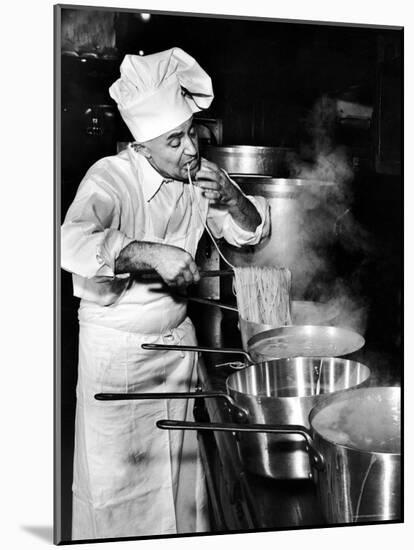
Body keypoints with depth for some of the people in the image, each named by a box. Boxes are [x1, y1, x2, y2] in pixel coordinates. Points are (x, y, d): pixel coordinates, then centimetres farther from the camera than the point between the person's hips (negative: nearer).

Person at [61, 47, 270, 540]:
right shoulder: (110, 177, -20)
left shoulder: (199, 175, -2)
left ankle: (185, 534, 36)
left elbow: (250, 232, 6)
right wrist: (150, 252, -47)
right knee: (117, 474, 6)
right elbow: (74, 245, -37)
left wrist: (231, 198, -14)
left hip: (178, 337, 5)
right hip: (115, 347, -5)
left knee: (181, 464, 15)